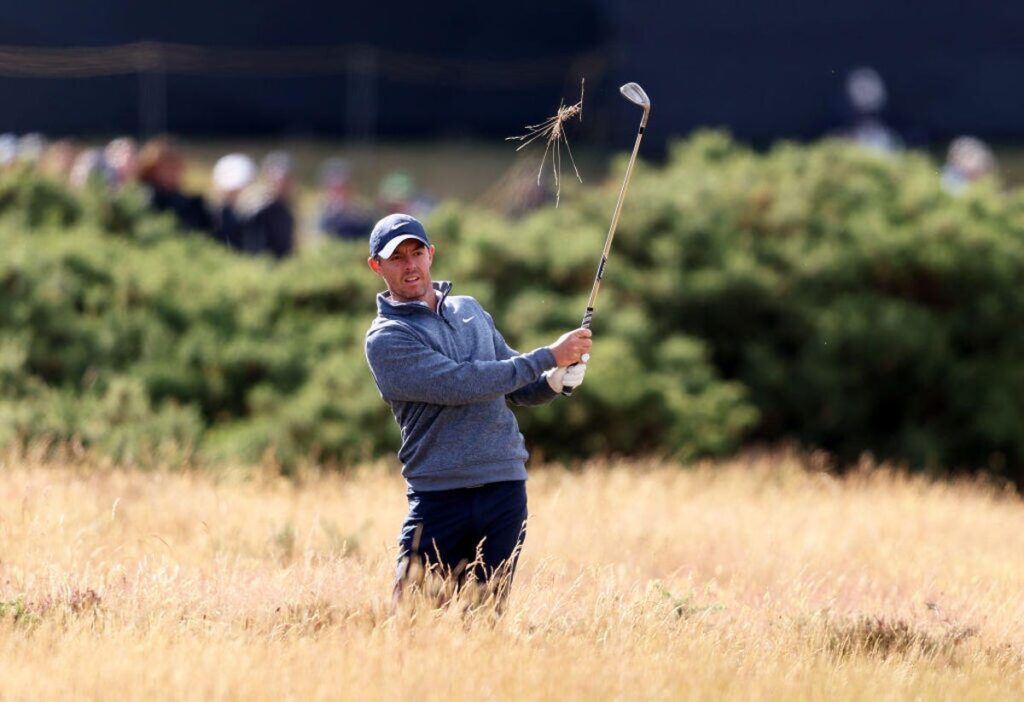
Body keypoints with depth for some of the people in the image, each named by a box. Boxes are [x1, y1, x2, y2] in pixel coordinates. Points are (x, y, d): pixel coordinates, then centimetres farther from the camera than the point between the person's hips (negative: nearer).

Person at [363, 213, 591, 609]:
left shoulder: (470, 310, 16)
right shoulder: (386, 339, -6)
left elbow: (519, 386, 21)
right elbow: (461, 384, -17)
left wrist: (556, 381, -3)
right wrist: (549, 357, -14)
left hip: (504, 490, 5)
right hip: (438, 498, -4)